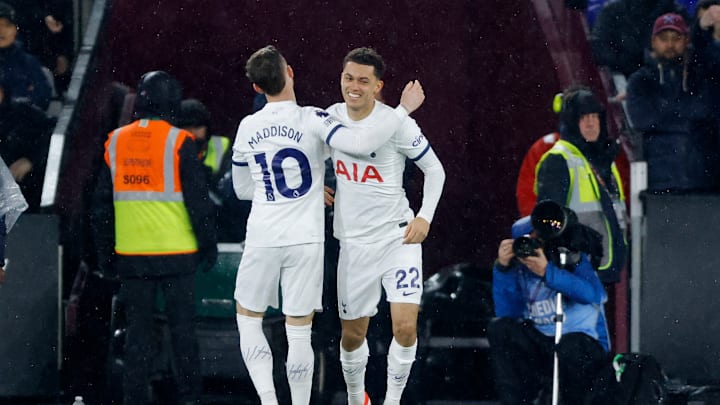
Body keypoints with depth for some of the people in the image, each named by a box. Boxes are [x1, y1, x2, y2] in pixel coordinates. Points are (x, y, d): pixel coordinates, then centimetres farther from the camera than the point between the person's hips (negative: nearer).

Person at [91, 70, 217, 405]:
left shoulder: (115, 142, 5)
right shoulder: (178, 142, -8)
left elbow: (102, 203, 10)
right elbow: (197, 199, -8)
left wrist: (105, 251, 17)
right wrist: (208, 244, 1)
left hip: (131, 253, 3)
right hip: (176, 252, -3)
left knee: (137, 330, 7)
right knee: (182, 327, 6)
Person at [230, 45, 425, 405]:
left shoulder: (247, 128, 4)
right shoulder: (311, 120, -9)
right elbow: (361, 144, -23)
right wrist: (403, 110, -11)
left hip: (262, 239, 2)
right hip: (305, 241, -2)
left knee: (248, 318, 16)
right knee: (299, 332, 4)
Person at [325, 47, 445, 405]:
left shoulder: (396, 123, -13)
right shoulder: (331, 118, 1)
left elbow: (435, 169, -4)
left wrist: (425, 217, -15)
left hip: (398, 237, -4)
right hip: (353, 241, 4)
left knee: (405, 326, -16)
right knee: (353, 334, 9)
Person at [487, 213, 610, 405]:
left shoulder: (572, 259, -5)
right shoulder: (521, 271, 4)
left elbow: (594, 294, -25)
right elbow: (506, 314, -8)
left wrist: (547, 272, -31)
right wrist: (502, 268, -16)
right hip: (541, 346, 4)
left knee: (570, 344, -38)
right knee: (499, 328, -17)